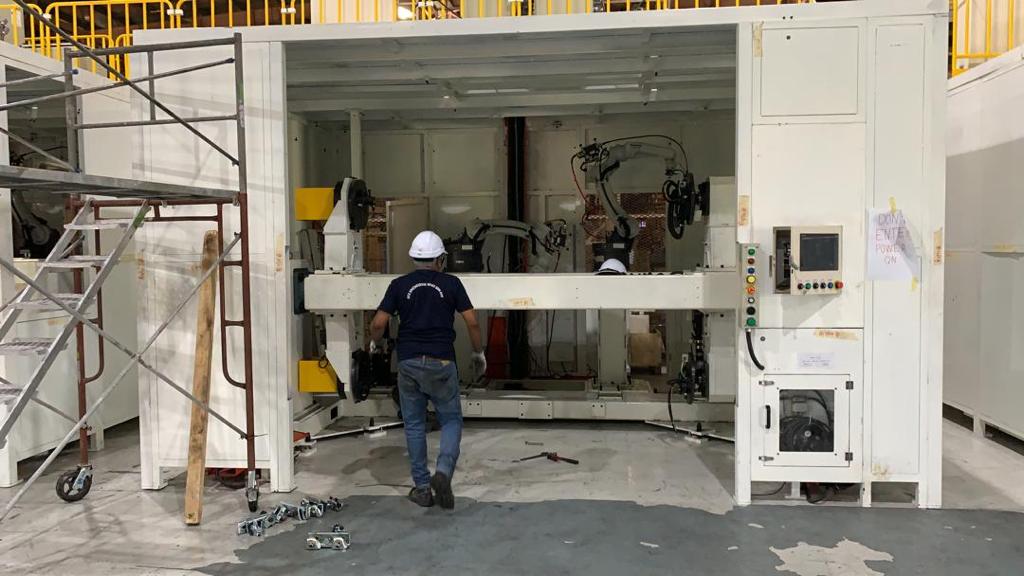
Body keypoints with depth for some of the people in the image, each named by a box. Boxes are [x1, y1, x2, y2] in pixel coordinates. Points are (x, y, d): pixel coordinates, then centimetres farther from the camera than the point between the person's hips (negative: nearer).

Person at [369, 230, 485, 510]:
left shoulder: (399, 285, 4)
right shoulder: (451, 283, 2)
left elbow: (378, 323, -1)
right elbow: (472, 322, -3)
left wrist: (374, 343, 20)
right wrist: (479, 353, 11)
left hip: (408, 363, 2)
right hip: (441, 363, -1)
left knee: (414, 425, 12)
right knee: (451, 420, 11)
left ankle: (422, 488, 16)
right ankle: (443, 471, -12)